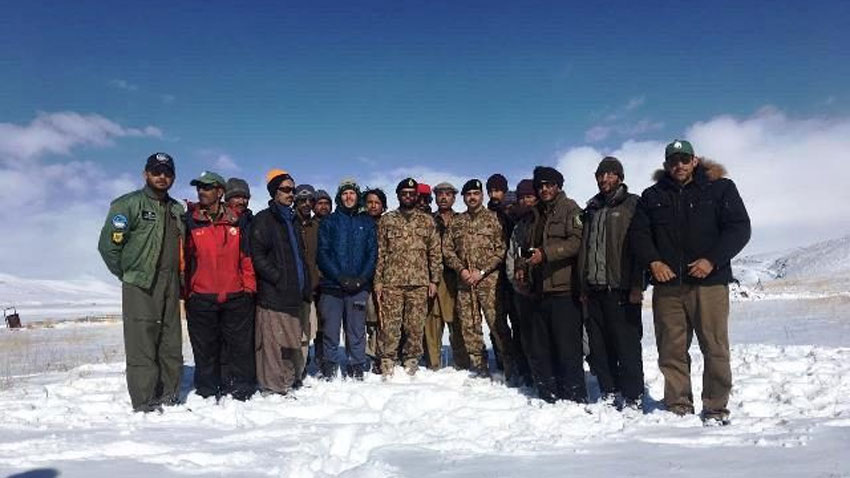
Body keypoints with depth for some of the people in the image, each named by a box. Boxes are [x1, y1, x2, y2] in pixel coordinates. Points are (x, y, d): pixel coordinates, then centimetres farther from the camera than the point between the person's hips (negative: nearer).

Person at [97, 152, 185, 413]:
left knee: (172, 347, 9)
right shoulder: (129, 204, -3)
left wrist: (179, 279, 13)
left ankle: (169, 398, 18)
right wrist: (128, 274, -1)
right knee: (142, 348, -6)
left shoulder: (176, 209, 16)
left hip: (171, 288, 6)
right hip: (140, 287, -6)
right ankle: (145, 405, 1)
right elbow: (108, 245, -8)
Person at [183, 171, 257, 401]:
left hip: (236, 296, 1)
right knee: (205, 348, 8)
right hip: (201, 298, -1)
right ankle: (207, 392, 21)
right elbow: (184, 257, 3)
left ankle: (240, 391, 18)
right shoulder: (190, 221, 2)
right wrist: (186, 291, -3)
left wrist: (249, 285, 4)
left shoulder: (236, 221, 6)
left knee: (239, 346, 6)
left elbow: (246, 255, 9)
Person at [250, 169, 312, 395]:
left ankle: (290, 382, 21)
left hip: (293, 294, 7)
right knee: (273, 343, -6)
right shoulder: (263, 219, -1)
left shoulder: (293, 220, 21)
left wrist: (306, 286, 15)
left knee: (293, 342, 10)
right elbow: (257, 256, -10)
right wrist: (278, 278, -15)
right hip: (272, 294, -7)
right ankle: (273, 387, 2)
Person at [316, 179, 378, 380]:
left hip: (359, 287, 1)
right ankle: (328, 371, 11)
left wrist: (362, 278, -8)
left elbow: (373, 253, 7)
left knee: (357, 331, 3)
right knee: (331, 331, 0)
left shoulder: (367, 223, 13)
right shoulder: (329, 222, 8)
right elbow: (323, 253, 0)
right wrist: (340, 277, -12)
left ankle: (357, 371, 11)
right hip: (332, 286, -1)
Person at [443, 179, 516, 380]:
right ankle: (479, 366, 15)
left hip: (489, 279, -4)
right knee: (469, 325, 5)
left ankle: (510, 366, 1)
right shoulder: (457, 222, 15)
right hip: (464, 281, 4)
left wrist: (482, 271, -11)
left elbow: (501, 249, -3)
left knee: (497, 323, -9)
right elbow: (447, 249, 12)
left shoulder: (492, 218, 4)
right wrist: (461, 269, -4)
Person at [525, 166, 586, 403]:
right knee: (538, 348, 9)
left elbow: (577, 241, -14)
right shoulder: (538, 214, 24)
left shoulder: (569, 208, 1)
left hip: (564, 289, -8)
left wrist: (545, 254, -17)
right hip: (541, 290, 8)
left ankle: (575, 398, 4)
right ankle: (549, 397, 19)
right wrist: (525, 266, 14)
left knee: (568, 348, -6)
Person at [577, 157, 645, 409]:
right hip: (594, 289, 6)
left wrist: (636, 285, -14)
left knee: (627, 344, -3)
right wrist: (583, 286, 12)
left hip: (620, 288, -5)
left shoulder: (631, 205, 2)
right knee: (598, 345, 7)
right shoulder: (591, 210, 19)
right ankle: (609, 392, 19)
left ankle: (633, 397, 7)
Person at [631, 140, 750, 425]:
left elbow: (739, 228, 0)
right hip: (667, 284, 2)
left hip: (709, 282, -2)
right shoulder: (652, 196, 15)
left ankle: (716, 408, 11)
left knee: (715, 347, -1)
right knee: (671, 349, 3)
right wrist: (653, 261, -6)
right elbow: (639, 233, 11)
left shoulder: (720, 188, 8)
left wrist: (712, 260, -12)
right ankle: (679, 407, 13)